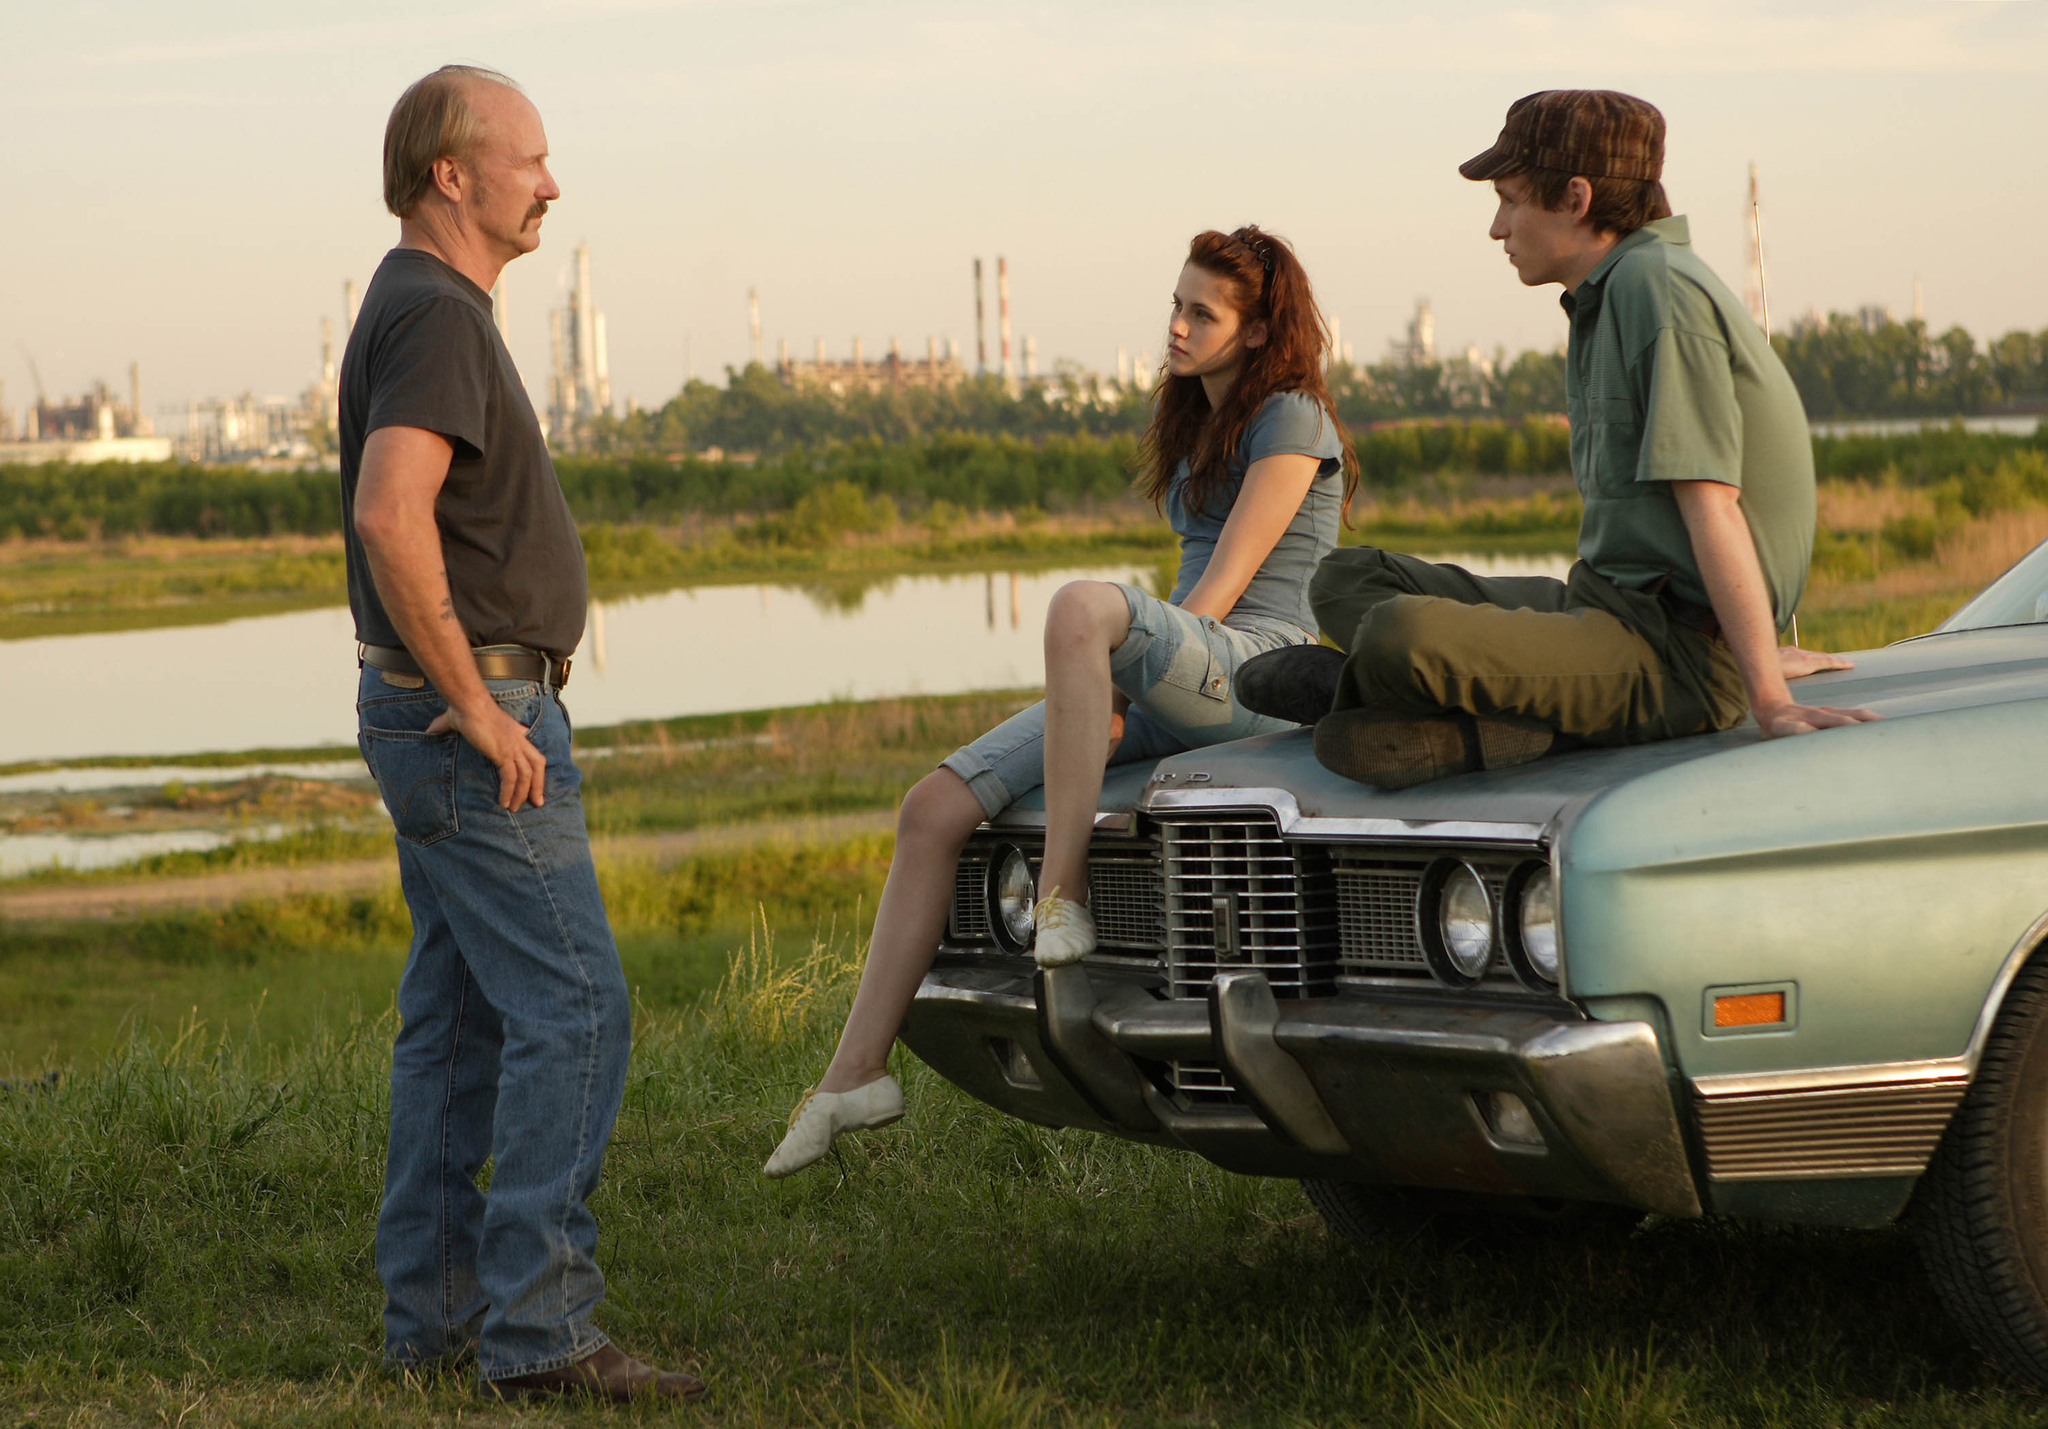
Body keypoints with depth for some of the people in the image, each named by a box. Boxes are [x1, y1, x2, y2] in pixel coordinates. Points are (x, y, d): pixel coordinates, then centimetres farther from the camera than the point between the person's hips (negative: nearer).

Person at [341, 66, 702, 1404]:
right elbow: (391, 517, -31)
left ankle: (434, 1307, 17)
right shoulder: (437, 318, -16)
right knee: (574, 1005, -11)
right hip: (475, 717, -11)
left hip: (458, 715, 11)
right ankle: (538, 1327, -10)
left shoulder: (424, 310, 17)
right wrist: (476, 706, -24)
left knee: (461, 1018, 12)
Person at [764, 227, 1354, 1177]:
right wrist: (1115, 694, 9)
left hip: (1258, 674, -8)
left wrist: (1119, 705, -15)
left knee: (1082, 604, -39)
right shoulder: (1199, 425, 24)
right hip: (1168, 692, 9)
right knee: (935, 808, -7)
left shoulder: (1290, 420, -3)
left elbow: (1221, 590, -12)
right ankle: (854, 1078, -8)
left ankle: (1061, 892, -34)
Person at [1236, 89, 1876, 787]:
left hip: (1676, 656, -11)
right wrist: (1755, 651, 35)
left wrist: (1768, 699, -22)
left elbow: (1710, 501, -19)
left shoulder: (1657, 288, -13)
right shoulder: (1613, 295, 19)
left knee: (1399, 634, -33)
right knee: (1347, 578, 11)